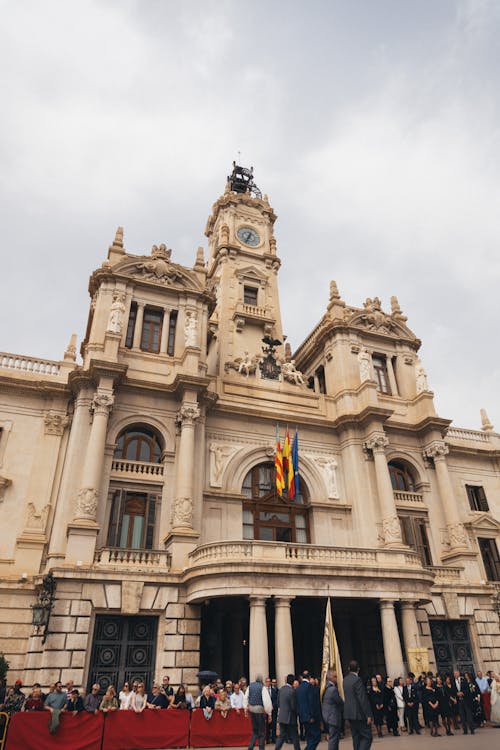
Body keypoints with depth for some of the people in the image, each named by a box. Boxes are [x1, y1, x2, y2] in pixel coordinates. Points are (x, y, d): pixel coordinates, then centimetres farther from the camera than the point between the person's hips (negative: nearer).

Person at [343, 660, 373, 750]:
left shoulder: (345, 679, 7)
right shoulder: (357, 680, -18)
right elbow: (363, 699, -19)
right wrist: (368, 715, -15)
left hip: (349, 712, 8)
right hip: (359, 713, -8)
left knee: (356, 737, 15)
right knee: (367, 737, -1)